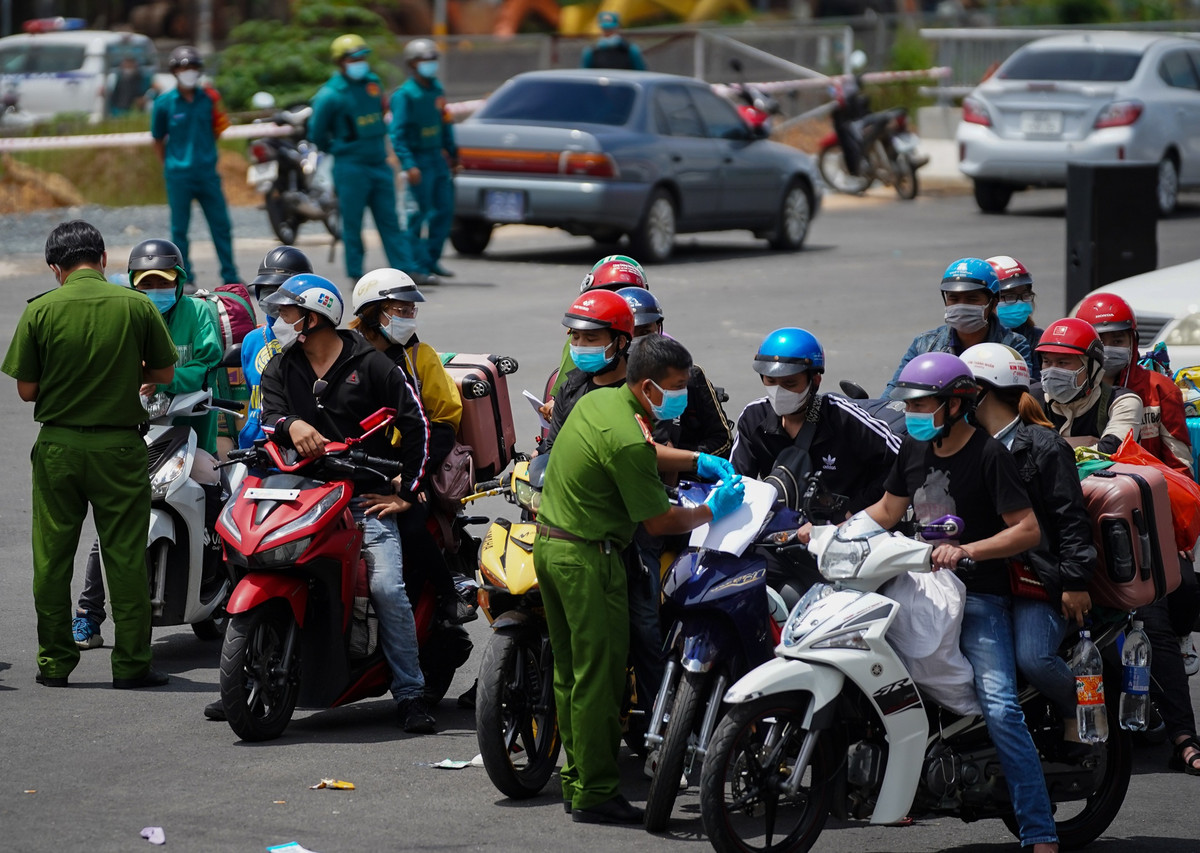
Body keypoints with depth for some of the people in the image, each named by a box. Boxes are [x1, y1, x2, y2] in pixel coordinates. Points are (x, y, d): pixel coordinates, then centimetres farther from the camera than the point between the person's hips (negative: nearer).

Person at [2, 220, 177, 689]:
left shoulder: (40, 311, -5)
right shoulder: (137, 305, -5)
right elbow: (164, 372, 3)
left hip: (57, 445, 0)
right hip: (119, 446, 0)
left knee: (52, 556, 9)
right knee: (126, 557, 4)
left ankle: (55, 661, 12)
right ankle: (131, 663, 6)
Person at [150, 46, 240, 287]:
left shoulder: (208, 98, 3)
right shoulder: (165, 103, -4)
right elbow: (158, 139, 6)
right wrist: (170, 166, 7)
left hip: (207, 173, 2)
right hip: (179, 176, -2)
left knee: (221, 226, 4)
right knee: (179, 228, 3)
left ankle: (230, 276, 13)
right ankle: (185, 279, 12)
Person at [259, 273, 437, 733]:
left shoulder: (370, 364, 2)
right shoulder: (280, 369, 14)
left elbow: (417, 424, 2)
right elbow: (269, 417, -2)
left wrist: (406, 492, -2)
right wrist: (291, 425, -27)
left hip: (365, 497, -4)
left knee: (387, 589, -19)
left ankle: (411, 695, -11)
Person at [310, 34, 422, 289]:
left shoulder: (373, 83, 9)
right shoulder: (331, 95, -10)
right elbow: (317, 133, -1)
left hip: (379, 163, 6)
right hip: (351, 168, -6)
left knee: (389, 220, 5)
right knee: (353, 222, 0)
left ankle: (408, 270, 2)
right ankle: (356, 275, 7)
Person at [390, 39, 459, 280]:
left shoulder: (437, 89, 10)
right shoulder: (405, 95, -13)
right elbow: (398, 133, -17)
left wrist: (452, 153, 20)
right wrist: (408, 165, -25)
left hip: (438, 158, 7)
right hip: (418, 159, -7)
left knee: (444, 209, 8)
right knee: (420, 213, -5)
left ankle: (432, 258, 19)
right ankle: (418, 265, 1)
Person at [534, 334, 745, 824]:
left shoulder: (598, 400, 7)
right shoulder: (629, 440, -22)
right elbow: (658, 522, -16)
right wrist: (711, 512, -3)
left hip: (549, 541, 10)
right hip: (587, 558, -10)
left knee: (570, 672, 14)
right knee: (599, 678, -4)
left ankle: (575, 782, 20)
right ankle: (596, 795, -1)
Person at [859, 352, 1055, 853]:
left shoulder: (988, 455, -10)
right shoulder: (914, 449, 11)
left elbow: (1028, 530, -14)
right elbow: (887, 511, 24)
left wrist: (965, 551, -25)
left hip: (979, 598, -7)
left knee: (1000, 710, -19)